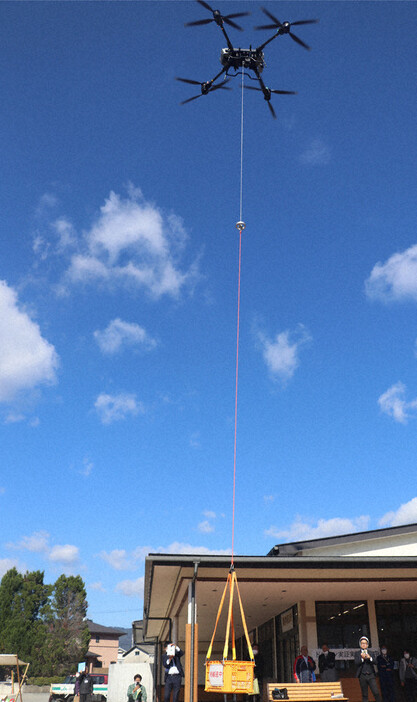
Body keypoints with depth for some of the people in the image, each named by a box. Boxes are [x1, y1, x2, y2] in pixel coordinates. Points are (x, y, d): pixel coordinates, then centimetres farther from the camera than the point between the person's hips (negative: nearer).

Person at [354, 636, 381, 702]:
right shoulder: (357, 653, 10)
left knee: (376, 693, -11)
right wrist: (362, 658, -20)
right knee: (364, 695, 1)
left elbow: (374, 662, -1)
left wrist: (370, 658, -21)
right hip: (362, 676, -1)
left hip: (371, 675, 1)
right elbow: (356, 663, -5)